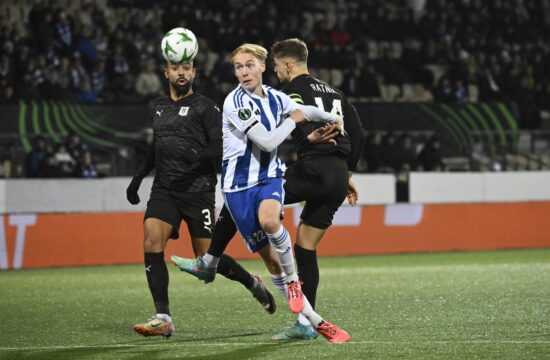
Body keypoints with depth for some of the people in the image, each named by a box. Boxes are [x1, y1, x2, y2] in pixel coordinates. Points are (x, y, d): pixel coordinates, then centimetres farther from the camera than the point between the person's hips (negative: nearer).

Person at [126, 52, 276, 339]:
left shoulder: (205, 107, -2)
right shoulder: (156, 108, 16)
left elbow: (221, 147, -10)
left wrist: (197, 154, -28)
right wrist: (139, 177, 26)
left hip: (197, 190, -5)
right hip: (164, 189, 5)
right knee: (151, 243, -18)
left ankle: (253, 283, 27)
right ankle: (163, 319, -17)